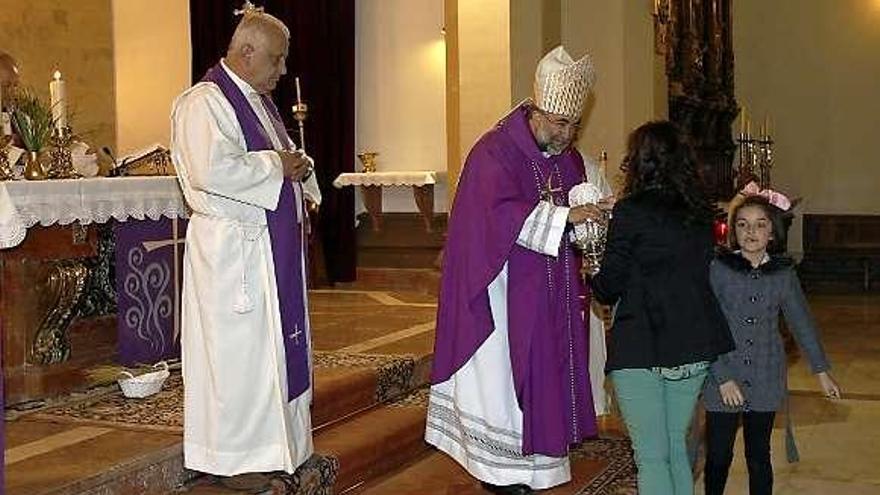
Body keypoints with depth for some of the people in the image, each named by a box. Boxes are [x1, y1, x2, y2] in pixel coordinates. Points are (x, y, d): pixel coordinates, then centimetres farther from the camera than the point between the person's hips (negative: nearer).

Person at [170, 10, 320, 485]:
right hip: (233, 247, -10)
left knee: (276, 346, 14)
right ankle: (235, 456, 9)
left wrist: (298, 170, 6)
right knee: (239, 351, -2)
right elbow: (211, 170, -27)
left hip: (274, 245, 10)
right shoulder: (204, 102, -14)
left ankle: (276, 441, 25)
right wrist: (277, 166, -19)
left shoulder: (258, 100, 17)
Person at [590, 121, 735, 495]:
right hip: (695, 346, 6)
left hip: (641, 348, -6)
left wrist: (595, 282, 14)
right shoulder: (700, 213, 6)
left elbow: (610, 284, -9)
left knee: (651, 457, 2)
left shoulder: (631, 211, -12)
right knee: (676, 446, 19)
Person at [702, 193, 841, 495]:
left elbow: (802, 322, 9)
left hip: (765, 379, 2)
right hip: (723, 376, -2)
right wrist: (723, 377, -13)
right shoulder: (717, 268, -7)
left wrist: (821, 370, 6)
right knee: (718, 456, 3)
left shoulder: (783, 273, 2)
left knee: (759, 457, 10)